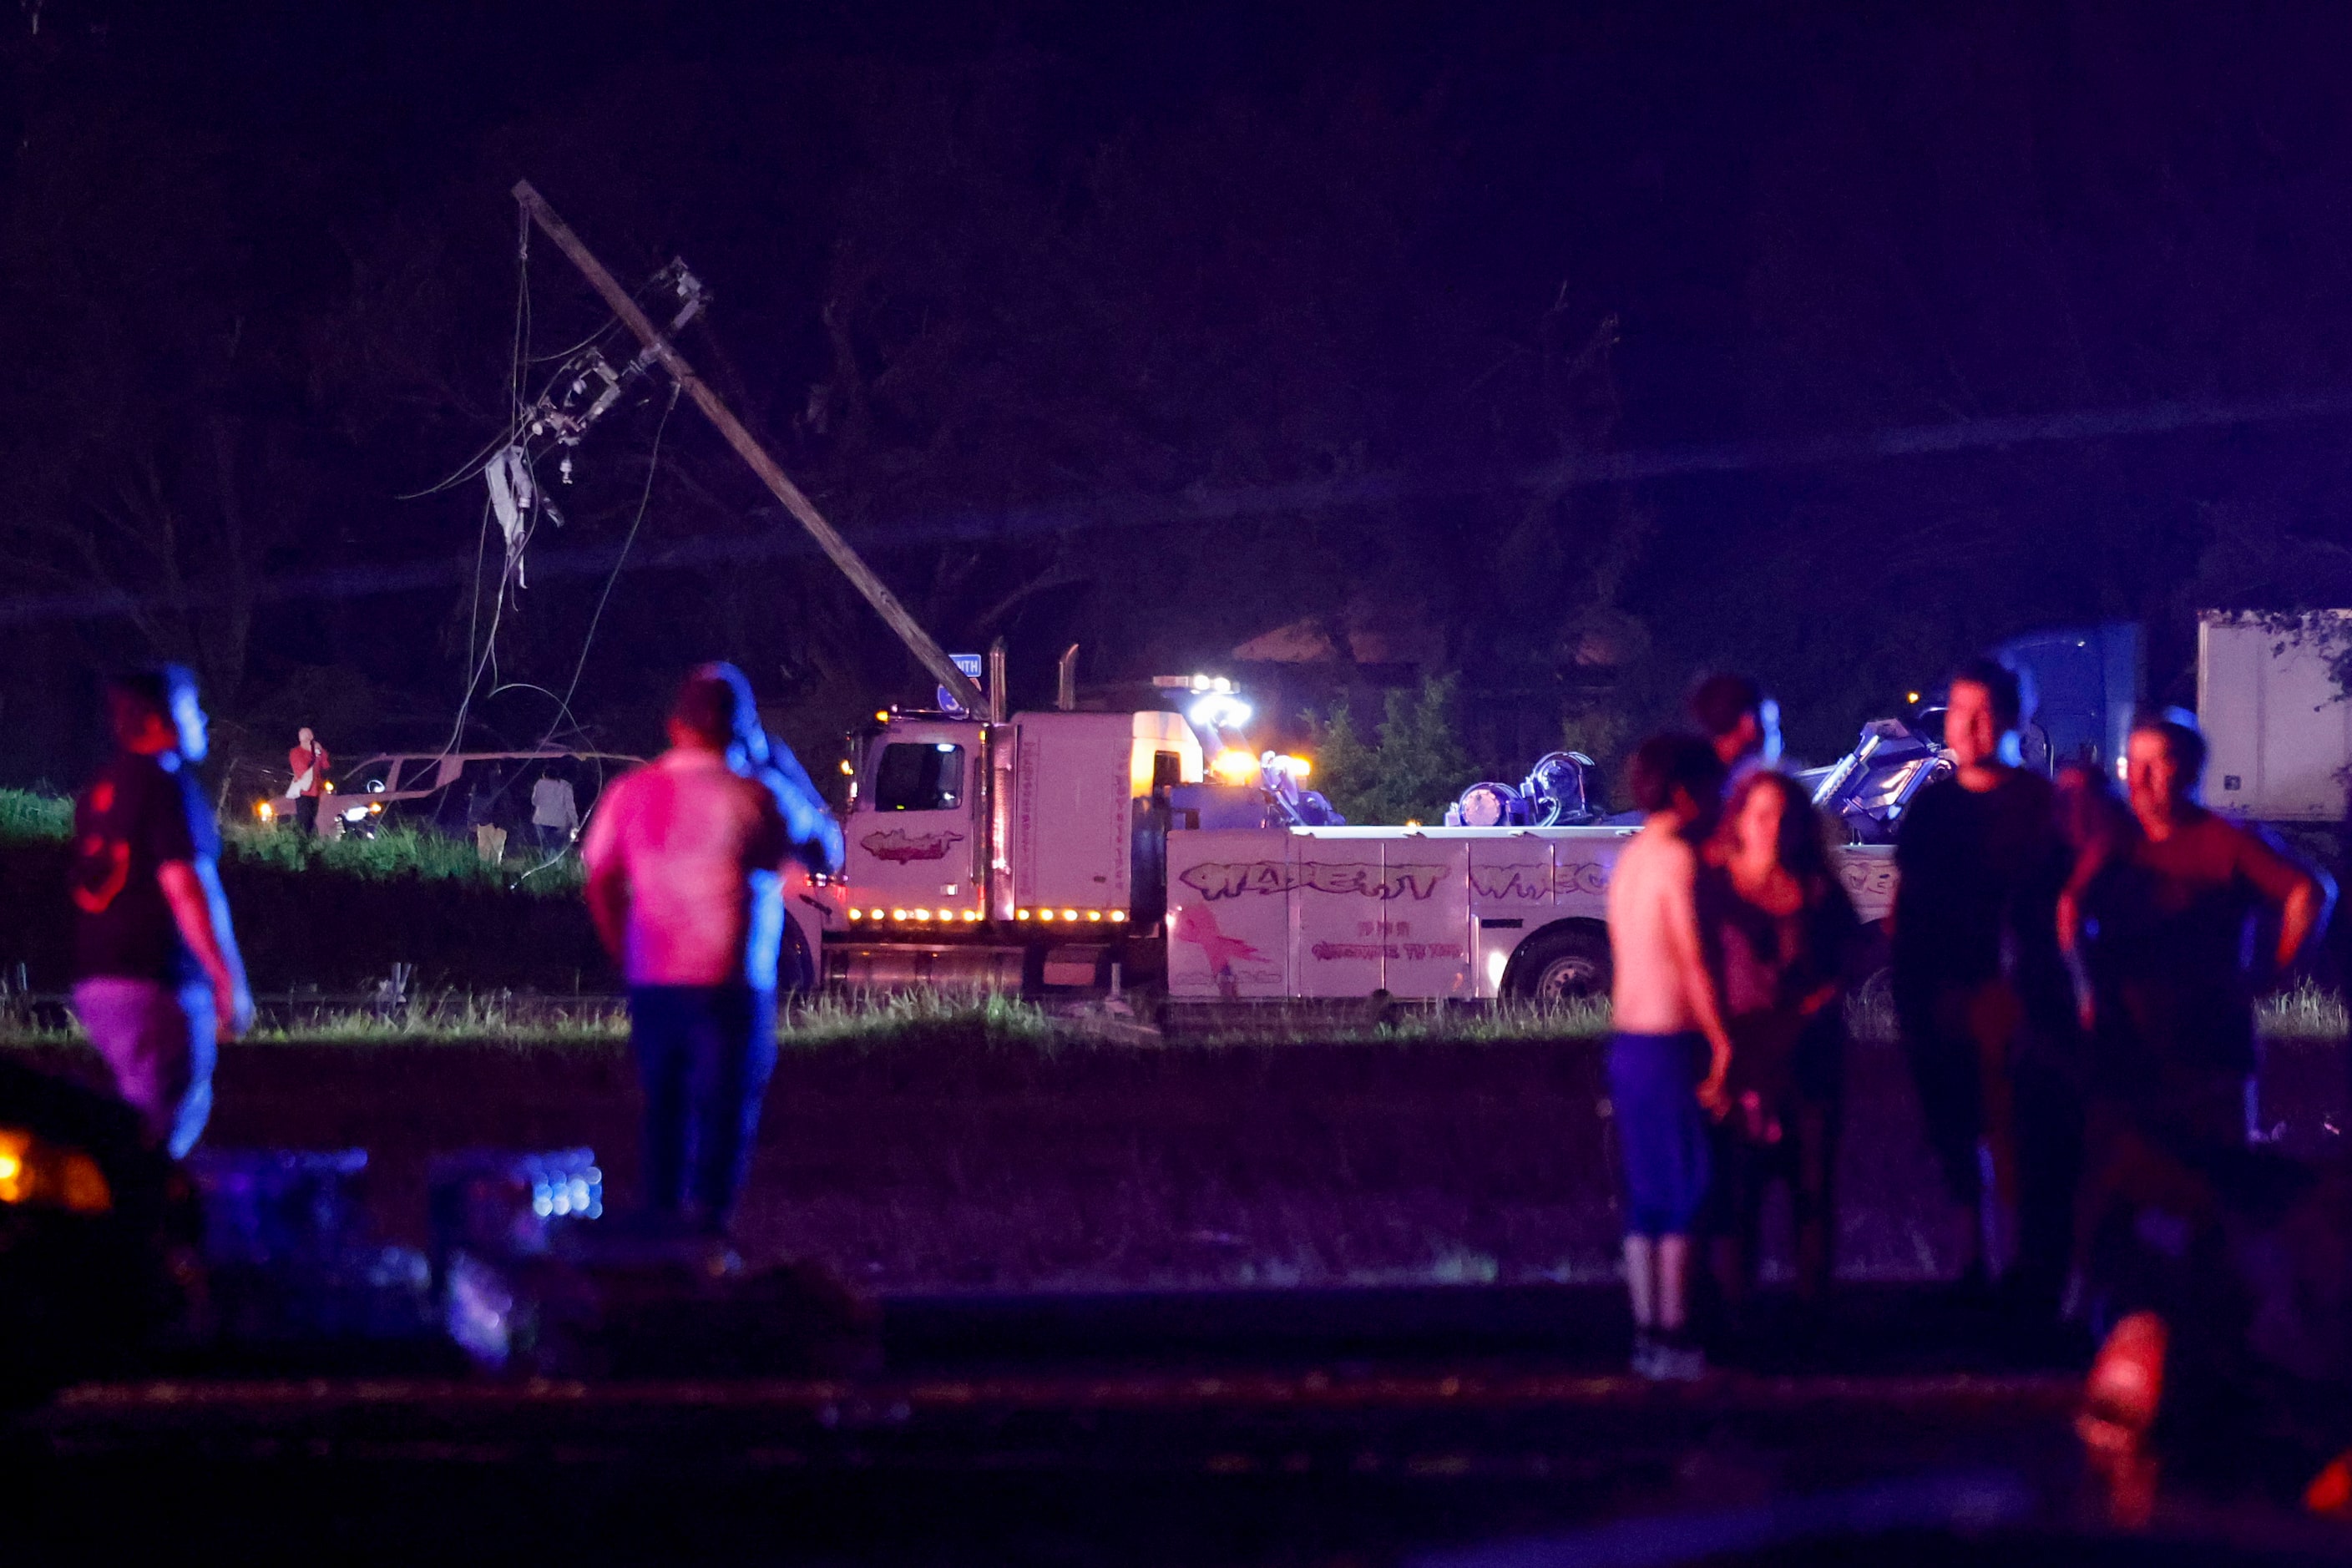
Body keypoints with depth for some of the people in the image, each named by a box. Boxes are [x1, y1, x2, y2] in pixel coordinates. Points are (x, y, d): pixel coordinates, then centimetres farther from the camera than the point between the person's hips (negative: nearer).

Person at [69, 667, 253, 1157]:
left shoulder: (100, 790, 15)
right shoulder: (167, 784, -11)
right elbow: (187, 887, -18)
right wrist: (231, 982, -15)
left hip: (96, 984, 9)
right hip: (160, 986, -9)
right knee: (164, 1127, -8)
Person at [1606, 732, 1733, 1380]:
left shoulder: (1632, 858, 15)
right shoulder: (1675, 858, -12)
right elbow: (1692, 960, -16)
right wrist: (1722, 1043, -13)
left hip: (1630, 1041, 9)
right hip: (1671, 1041, -9)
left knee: (1646, 1197, 10)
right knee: (1683, 1189, -6)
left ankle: (1648, 1332, 10)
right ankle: (1672, 1334, -8)